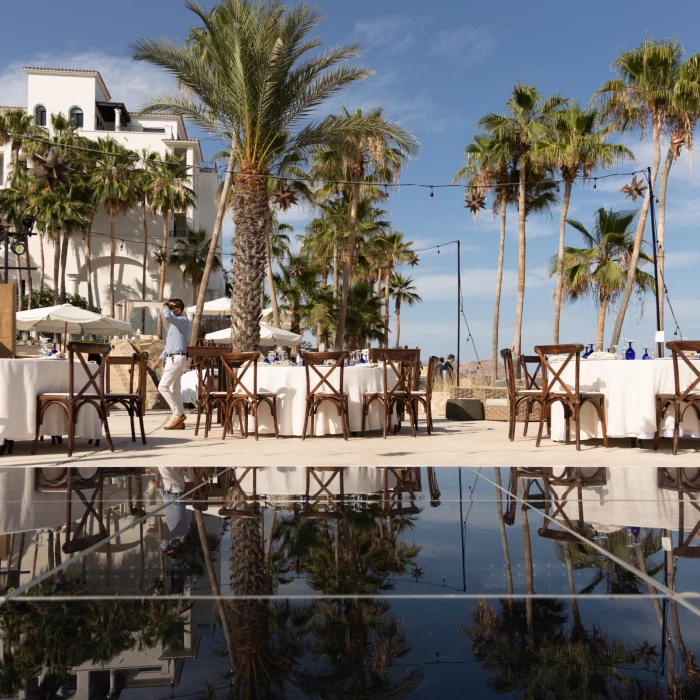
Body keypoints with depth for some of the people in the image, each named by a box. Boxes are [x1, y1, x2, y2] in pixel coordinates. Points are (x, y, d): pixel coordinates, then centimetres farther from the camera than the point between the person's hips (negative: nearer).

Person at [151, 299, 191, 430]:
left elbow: (167, 316, -31)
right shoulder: (175, 323, 21)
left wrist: (165, 307, -10)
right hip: (172, 358, 10)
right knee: (174, 389, 7)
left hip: (176, 358, -10)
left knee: (163, 387, -12)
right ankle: (178, 421, 7)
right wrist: (160, 359, 23)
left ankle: (179, 414, -8)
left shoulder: (183, 320, -10)